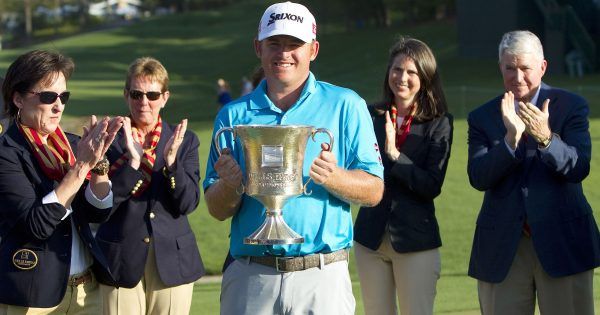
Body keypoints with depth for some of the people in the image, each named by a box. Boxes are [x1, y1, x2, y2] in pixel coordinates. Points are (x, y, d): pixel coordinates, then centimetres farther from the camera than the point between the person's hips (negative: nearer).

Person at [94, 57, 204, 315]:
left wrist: (171, 160, -15)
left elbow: (188, 204, -1)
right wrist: (132, 162, -18)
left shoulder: (185, 141, 7)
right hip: (122, 264, -1)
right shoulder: (110, 140, 2)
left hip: (172, 264, 1)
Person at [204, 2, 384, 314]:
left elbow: (373, 191, 0)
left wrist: (333, 178, -19)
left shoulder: (346, 106, 4)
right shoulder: (234, 115, 9)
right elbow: (217, 210, 8)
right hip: (250, 278, 2)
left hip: (323, 277, -2)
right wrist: (230, 185, -14)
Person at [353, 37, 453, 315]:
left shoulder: (438, 124, -3)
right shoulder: (371, 117, 4)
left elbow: (432, 186, -12)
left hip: (415, 238, -3)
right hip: (371, 237, 3)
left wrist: (394, 154, -21)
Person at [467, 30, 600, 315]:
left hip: (562, 242, -1)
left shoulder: (572, 107, 1)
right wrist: (511, 138, -22)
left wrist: (546, 137, -28)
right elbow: (478, 178, -8)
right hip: (502, 247, 2)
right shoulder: (482, 117, 6)